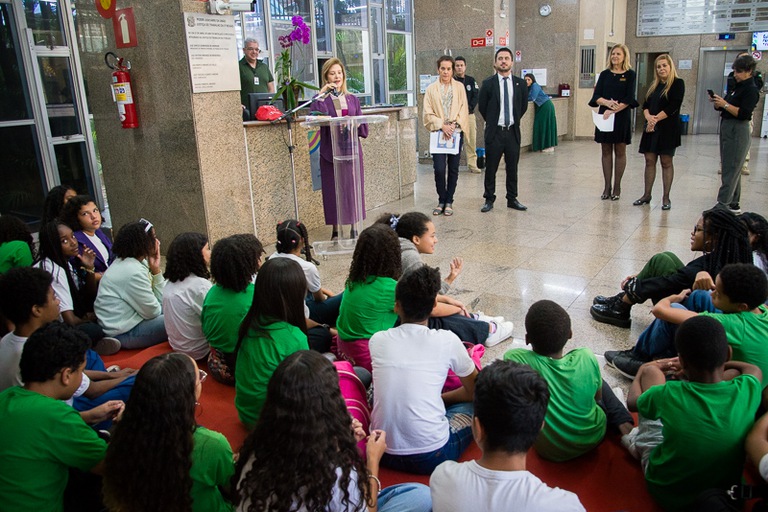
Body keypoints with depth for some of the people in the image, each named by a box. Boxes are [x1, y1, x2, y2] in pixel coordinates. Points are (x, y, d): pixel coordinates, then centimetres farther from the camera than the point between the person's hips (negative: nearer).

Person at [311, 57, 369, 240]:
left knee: (353, 187, 4)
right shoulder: (323, 99, 2)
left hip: (352, 149, 2)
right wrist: (320, 95, -20)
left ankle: (354, 229, 14)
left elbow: (363, 125, 8)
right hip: (331, 150, -2)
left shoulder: (352, 99, 11)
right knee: (333, 189, 1)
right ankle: (336, 231, 11)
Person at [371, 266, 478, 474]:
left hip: (383, 454, 4)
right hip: (432, 457, -3)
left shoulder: (377, 340, 1)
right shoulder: (447, 340, -7)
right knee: (472, 404, 21)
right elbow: (474, 391, 10)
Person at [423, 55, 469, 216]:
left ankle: (449, 202, 16)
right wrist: (442, 125, -12)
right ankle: (441, 201, 10)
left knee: (453, 169, 5)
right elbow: (427, 114, -1)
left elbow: (463, 110, 3)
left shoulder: (459, 87, 6)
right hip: (438, 133, -1)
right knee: (439, 169, -8)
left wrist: (454, 125, -11)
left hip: (456, 133, 1)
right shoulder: (431, 89, 3)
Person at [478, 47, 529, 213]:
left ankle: (512, 199, 19)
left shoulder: (520, 83, 5)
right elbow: (481, 106, 5)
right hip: (495, 131, -2)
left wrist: (515, 120, 13)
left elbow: (524, 105, 16)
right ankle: (489, 200, 13)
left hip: (513, 131, 2)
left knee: (512, 168, 8)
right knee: (491, 168, 3)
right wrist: (492, 122, 9)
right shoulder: (488, 83, -2)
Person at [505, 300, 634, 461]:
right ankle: (623, 424, 20)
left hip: (550, 451, -1)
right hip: (593, 438, 1)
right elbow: (598, 397, -4)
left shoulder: (516, 360, -32)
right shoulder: (587, 358, -23)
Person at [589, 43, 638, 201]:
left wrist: (614, 110, -20)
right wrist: (607, 102, -19)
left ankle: (617, 187, 9)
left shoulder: (630, 75, 0)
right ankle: (607, 187, 10)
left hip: (621, 117, -3)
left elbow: (629, 99, -8)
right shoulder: (605, 74, 9)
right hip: (604, 117, 3)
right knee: (606, 151, 5)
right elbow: (596, 96, 0)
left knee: (620, 151, 3)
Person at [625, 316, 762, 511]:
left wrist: (642, 370, 13)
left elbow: (632, 402, -5)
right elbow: (755, 370, 5)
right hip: (723, 489, 2)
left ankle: (637, 439, 28)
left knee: (650, 370, 4)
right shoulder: (748, 389, -23)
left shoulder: (669, 394, -30)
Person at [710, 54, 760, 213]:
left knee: (730, 170, -10)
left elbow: (743, 113, -21)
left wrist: (725, 104, -23)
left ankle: (723, 204, -11)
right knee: (733, 169, 13)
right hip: (727, 129, 9)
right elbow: (723, 108, 18)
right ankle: (733, 204, 20)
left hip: (738, 132, -9)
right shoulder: (737, 87, 16)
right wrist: (716, 103, -2)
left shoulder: (751, 90, -10)